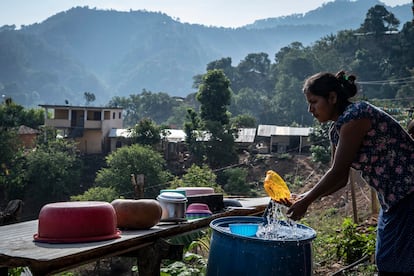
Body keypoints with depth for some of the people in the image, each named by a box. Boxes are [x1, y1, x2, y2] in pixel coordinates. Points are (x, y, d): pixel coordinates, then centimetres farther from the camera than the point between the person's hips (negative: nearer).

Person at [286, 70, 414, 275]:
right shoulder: (337, 130, 8)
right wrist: (304, 197, 2)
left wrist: (305, 202, -12)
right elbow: (341, 179, 10)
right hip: (392, 197, 10)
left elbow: (337, 173, -20)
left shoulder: (355, 116, -20)